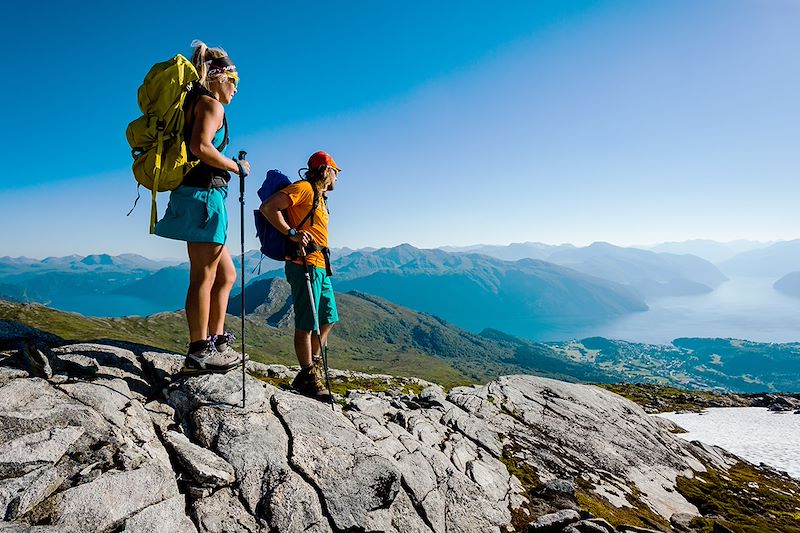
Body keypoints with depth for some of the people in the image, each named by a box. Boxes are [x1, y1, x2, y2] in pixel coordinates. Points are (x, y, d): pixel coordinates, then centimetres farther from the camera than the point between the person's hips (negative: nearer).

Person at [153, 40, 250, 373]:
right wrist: (237, 167, -9)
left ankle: (216, 342, 16)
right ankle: (199, 353, 2)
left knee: (226, 274, 13)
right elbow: (200, 147, -20)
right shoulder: (212, 104, -4)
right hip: (204, 193, -10)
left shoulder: (194, 102, 24)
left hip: (193, 194, 10)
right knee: (203, 276, -6)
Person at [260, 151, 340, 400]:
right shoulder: (303, 188, -6)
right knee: (306, 323, -3)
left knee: (329, 318, 16)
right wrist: (291, 233, -19)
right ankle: (308, 378, 6)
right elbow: (268, 207, -15)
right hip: (305, 265, -10)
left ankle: (313, 364, 28)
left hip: (320, 267, 10)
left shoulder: (319, 196, 23)